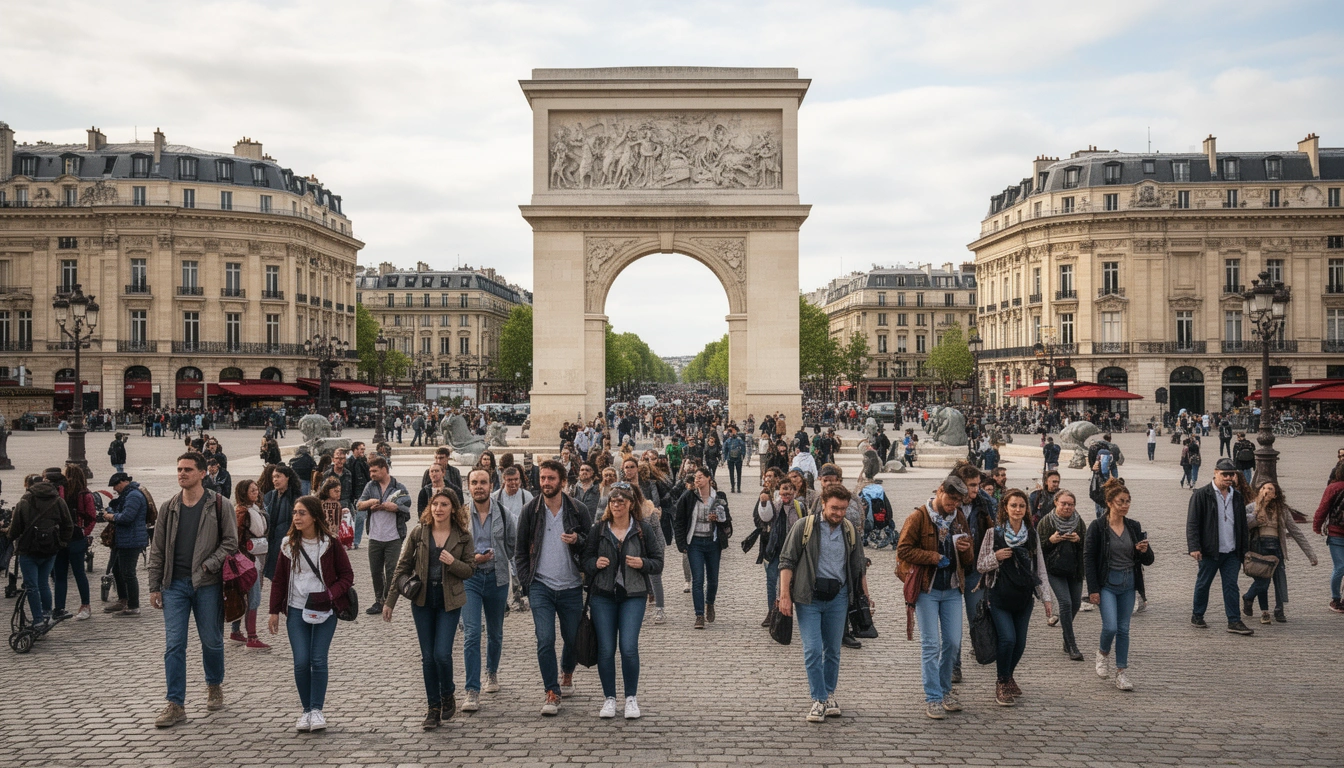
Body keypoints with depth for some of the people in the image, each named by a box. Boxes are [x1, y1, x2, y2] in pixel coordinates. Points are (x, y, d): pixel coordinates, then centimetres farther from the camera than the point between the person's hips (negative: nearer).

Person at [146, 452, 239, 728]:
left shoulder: (217, 505, -1)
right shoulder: (169, 508, 8)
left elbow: (230, 541, -2)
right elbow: (157, 550, 11)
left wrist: (209, 565, -15)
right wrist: (154, 586, 7)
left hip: (207, 584, -2)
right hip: (174, 584, 2)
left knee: (211, 641, 9)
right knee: (174, 645, -2)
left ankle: (214, 685, 34)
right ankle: (175, 704, 3)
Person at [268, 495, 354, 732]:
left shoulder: (330, 543, -4)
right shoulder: (288, 544, 4)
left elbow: (347, 575, 0)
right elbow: (279, 579, 10)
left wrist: (329, 595, -15)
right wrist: (274, 611, 8)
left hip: (323, 611, -2)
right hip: (296, 610, 2)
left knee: (318, 660, -6)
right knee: (301, 662, -3)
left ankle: (317, 710, 6)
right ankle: (306, 710, 11)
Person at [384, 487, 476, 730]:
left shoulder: (462, 536, -3)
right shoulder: (419, 533, 0)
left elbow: (470, 570, 2)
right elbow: (403, 567, 4)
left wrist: (453, 563, -19)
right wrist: (390, 600, 4)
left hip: (449, 600, -2)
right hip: (422, 600, 2)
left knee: (442, 653, -10)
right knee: (428, 656, 6)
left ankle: (448, 696, 18)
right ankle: (434, 708, 19)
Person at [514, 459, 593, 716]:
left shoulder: (578, 510, -1)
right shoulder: (530, 511, 1)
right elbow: (520, 551, 7)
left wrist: (577, 540, -16)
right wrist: (526, 582, -1)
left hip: (571, 587, 1)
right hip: (540, 586, 0)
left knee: (573, 639, 10)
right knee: (545, 640, -9)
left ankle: (567, 674, 40)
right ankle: (552, 692, 3)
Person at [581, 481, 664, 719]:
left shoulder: (643, 529, 2)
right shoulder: (599, 529, 5)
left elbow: (658, 563, 4)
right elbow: (585, 560, 10)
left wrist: (642, 563, -15)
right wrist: (595, 563, -11)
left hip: (633, 596, -1)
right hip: (603, 595, 2)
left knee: (629, 647, -10)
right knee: (605, 649, 1)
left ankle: (631, 698, 8)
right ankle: (609, 698, 17)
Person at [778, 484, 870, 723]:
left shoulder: (851, 532, 6)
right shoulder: (803, 527, -5)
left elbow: (859, 567, 17)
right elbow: (787, 561, -4)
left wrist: (865, 596, 16)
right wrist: (785, 595, -10)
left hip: (838, 597, 3)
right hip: (809, 597, -3)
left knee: (833, 650, 10)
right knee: (813, 650, -6)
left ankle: (829, 695, 24)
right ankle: (819, 700, 3)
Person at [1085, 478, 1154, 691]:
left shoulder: (1134, 527, 5)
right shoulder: (1097, 527, -8)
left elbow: (1148, 561, 9)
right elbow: (1089, 559, -8)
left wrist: (1145, 551, -14)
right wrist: (1093, 589, -11)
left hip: (1128, 584, 4)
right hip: (1107, 583, -4)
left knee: (1124, 629, 7)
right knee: (1110, 627, -14)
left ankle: (1122, 673, 15)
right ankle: (1103, 653, 17)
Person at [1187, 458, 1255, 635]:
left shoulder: (1237, 497, 10)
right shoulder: (1201, 495, -7)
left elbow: (1243, 525, 17)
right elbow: (1192, 523, -10)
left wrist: (1244, 548, 14)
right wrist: (1194, 547, -18)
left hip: (1232, 552, 4)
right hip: (1210, 551, -4)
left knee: (1231, 586, 3)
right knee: (1203, 584, 8)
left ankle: (1234, 621, 6)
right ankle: (1197, 616, 23)